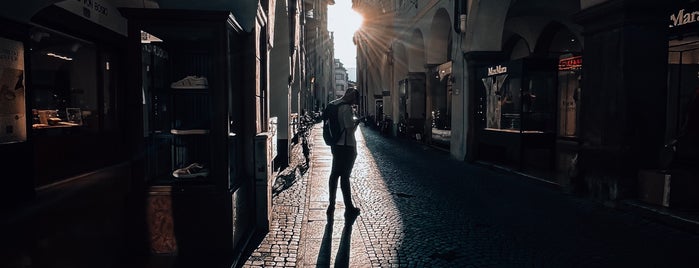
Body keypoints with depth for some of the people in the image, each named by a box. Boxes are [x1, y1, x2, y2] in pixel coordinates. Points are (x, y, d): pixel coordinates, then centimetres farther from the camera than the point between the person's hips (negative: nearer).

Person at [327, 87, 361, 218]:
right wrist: (356, 121, -4)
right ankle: (349, 208, 9)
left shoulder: (333, 104, 8)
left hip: (335, 145, 8)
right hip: (346, 146, -8)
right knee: (345, 176, -2)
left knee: (334, 174, 16)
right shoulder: (347, 108, -19)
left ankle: (331, 205, 25)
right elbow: (350, 129, -23)